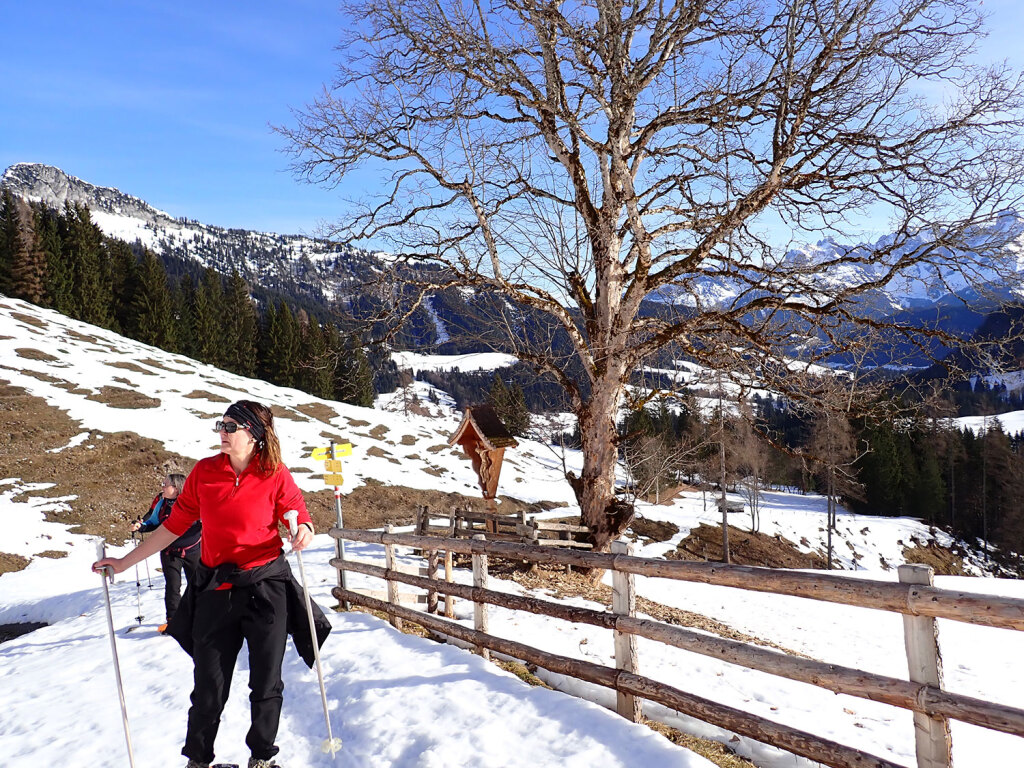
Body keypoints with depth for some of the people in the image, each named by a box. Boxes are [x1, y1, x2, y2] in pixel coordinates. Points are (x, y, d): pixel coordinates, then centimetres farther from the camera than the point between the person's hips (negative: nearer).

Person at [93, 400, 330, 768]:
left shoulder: (275, 475, -8)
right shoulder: (204, 472, -1)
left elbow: (299, 515, -1)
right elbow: (175, 524, 7)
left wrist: (304, 531, -25)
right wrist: (125, 561, 9)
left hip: (266, 587, -2)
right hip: (215, 590, 2)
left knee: (266, 684, 10)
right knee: (209, 687, 9)